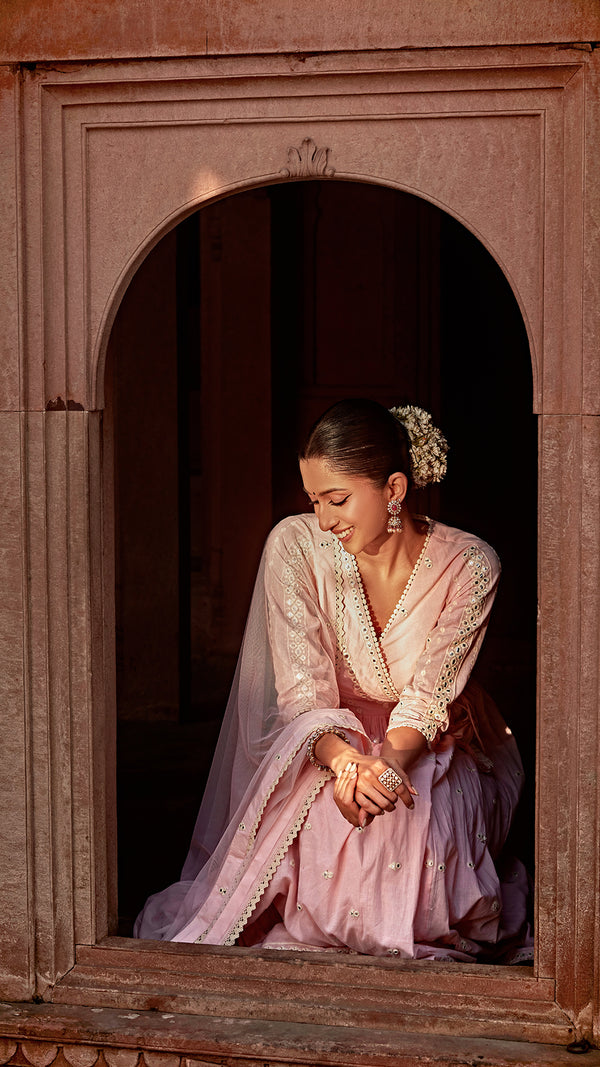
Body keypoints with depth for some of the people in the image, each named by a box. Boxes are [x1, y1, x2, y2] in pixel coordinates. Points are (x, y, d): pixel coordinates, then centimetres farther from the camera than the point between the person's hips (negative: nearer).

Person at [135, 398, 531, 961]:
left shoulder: (468, 566, -16)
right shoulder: (296, 545, -15)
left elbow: (426, 700, -17)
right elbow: (303, 691, -17)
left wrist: (385, 764, -39)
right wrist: (344, 761, -38)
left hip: (434, 750, 0)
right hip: (330, 741, 1)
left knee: (406, 823, -32)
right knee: (312, 818, -32)